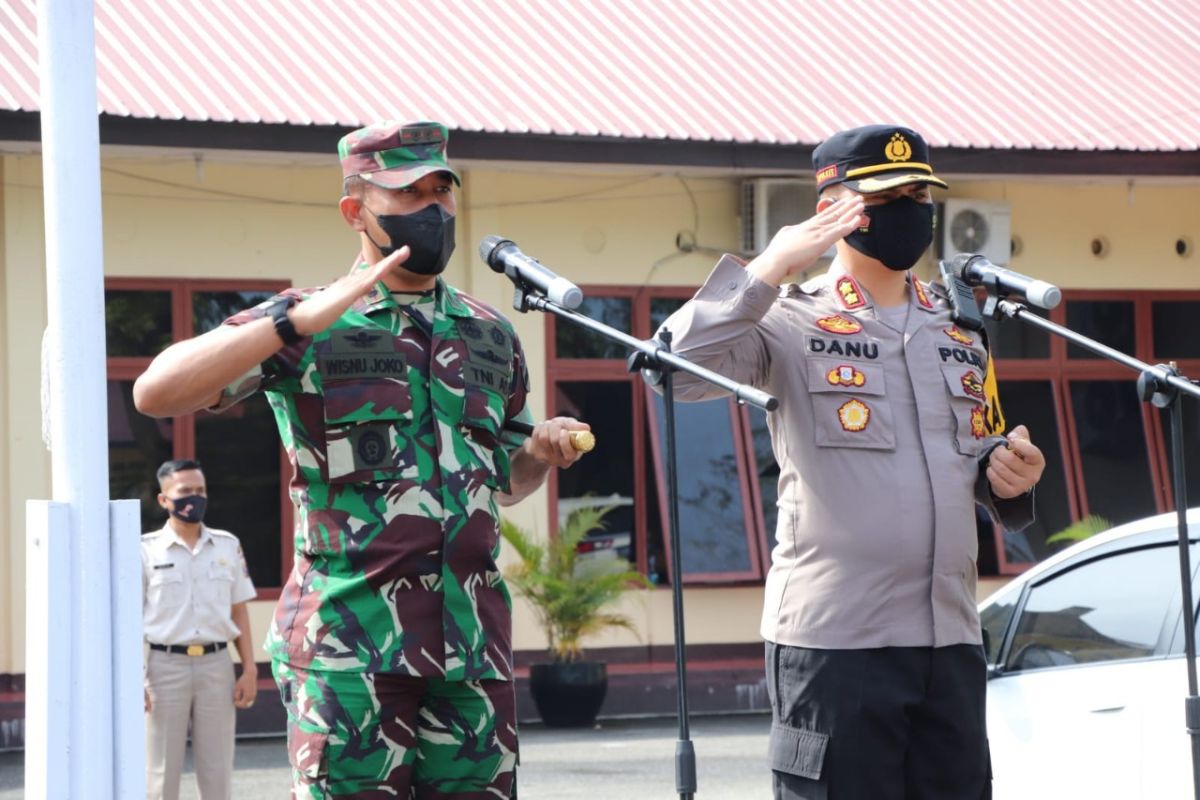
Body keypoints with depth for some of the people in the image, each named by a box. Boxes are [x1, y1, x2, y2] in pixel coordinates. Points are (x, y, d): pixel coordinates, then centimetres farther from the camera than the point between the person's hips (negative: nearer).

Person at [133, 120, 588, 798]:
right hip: (350, 644, -5)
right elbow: (156, 392, -12)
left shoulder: (491, 335, 17)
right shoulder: (306, 325, 2)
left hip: (473, 642, 5)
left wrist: (541, 453, 6)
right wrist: (305, 319, -17)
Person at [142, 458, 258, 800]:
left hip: (216, 665, 3)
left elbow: (239, 612, 12)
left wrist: (249, 670, 4)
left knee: (218, 770, 6)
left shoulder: (227, 546, 8)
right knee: (162, 771, 2)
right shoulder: (147, 550, -1)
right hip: (166, 665, -3)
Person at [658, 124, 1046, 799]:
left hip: (951, 636, 6)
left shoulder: (958, 328, 17)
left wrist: (1007, 474, 4)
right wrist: (769, 269, -15)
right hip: (835, 638, -6)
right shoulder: (792, 320, -1)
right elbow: (677, 371, -17)